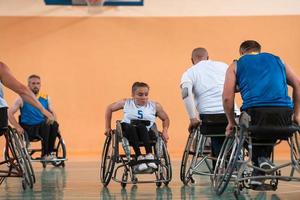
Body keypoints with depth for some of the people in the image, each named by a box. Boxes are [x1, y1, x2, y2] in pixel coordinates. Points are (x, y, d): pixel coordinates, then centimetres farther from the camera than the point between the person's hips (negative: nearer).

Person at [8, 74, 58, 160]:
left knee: (54, 125, -29)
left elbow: (52, 112, 17)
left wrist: (54, 124, -4)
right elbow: (10, 113, -3)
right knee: (46, 124, -33)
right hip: (28, 129, -4)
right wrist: (18, 127, -15)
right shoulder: (22, 99, -1)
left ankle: (49, 152, -20)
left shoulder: (46, 98, 10)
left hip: (43, 128, 4)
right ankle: (44, 154, -25)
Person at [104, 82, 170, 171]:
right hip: (129, 134, 0)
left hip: (146, 134, 0)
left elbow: (165, 119, 19)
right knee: (130, 127, -36)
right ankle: (139, 157, -44)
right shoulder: (126, 103, 7)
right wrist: (108, 127, 17)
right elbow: (109, 109, 20)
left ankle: (149, 155, -39)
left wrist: (165, 131, 1)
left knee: (141, 127, -35)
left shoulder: (154, 106, 7)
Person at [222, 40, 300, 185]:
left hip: (254, 111, -2)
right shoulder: (277, 60, 28)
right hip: (284, 112, 2)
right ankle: (264, 157, 15)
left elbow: (227, 97, 9)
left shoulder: (235, 65, 21)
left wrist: (231, 122, 19)